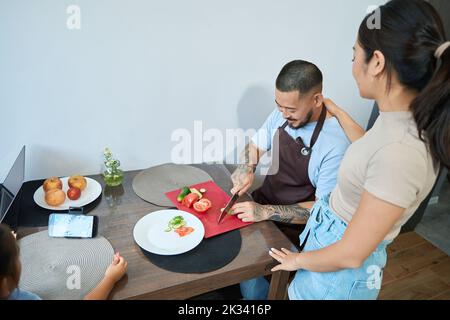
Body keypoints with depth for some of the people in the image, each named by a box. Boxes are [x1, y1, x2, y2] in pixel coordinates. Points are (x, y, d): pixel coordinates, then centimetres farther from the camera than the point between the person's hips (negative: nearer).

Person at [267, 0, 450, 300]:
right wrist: (338, 112, 24)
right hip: (329, 234, 7)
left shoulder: (401, 152, -35)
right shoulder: (404, 119, -7)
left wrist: (298, 260, -7)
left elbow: (350, 255, -26)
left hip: (339, 269, -7)